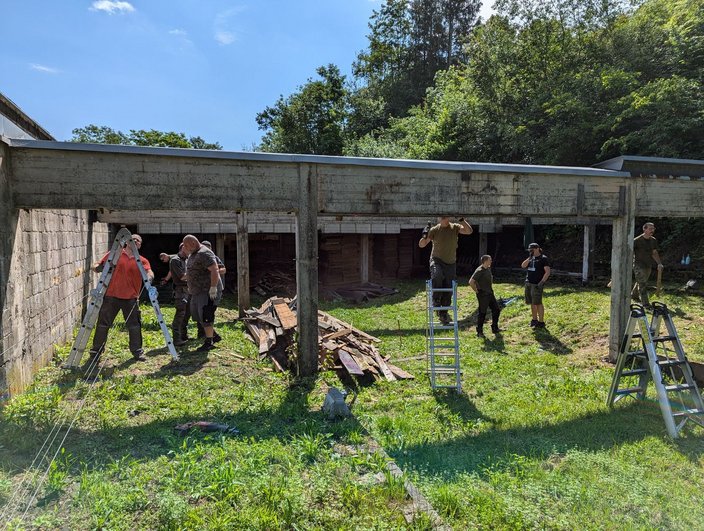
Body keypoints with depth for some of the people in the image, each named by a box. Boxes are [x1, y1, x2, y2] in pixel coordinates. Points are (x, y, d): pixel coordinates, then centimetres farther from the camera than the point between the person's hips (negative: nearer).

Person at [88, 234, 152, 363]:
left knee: (135, 325, 5)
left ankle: (137, 351, 20)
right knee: (103, 324, 5)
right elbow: (96, 266, 6)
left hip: (131, 298, 0)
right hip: (111, 296, 0)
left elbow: (149, 272, -12)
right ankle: (95, 353, 17)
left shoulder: (142, 261, 6)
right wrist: (98, 267, -18)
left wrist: (149, 278, -36)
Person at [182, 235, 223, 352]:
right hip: (198, 291, 11)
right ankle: (214, 335, 25)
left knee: (205, 315, -9)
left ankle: (209, 342, 2)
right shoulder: (193, 254, 14)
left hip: (208, 291, -11)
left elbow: (214, 270, -27)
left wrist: (213, 288, -30)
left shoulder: (204, 254, -19)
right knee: (195, 314, 14)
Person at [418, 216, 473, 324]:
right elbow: (421, 245, -5)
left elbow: (469, 231, -16)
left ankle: (443, 314, 20)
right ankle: (436, 300, -16)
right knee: (436, 276, -35)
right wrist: (425, 235, -24)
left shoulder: (455, 228, -1)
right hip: (437, 260, -2)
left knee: (448, 291, 5)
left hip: (450, 263, 2)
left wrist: (462, 220, -26)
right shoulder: (434, 230, -4)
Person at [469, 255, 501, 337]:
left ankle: (495, 328, 25)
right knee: (482, 313, -2)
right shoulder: (479, 271, -20)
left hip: (490, 293, 9)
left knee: (496, 309, 12)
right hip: (483, 295, -9)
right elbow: (471, 282, -25)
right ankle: (479, 331, 10)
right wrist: (477, 291, -17)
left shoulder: (488, 268, 8)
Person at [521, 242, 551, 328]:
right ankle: (534, 320, 22)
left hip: (536, 284, -7)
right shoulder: (531, 258, 15)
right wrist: (529, 257, -5)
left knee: (538, 303, -6)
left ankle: (541, 322, 1)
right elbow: (523, 266, 3)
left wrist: (542, 282, -19)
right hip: (528, 283, 7)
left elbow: (547, 272, -11)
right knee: (532, 303, 12)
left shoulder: (543, 258, -6)